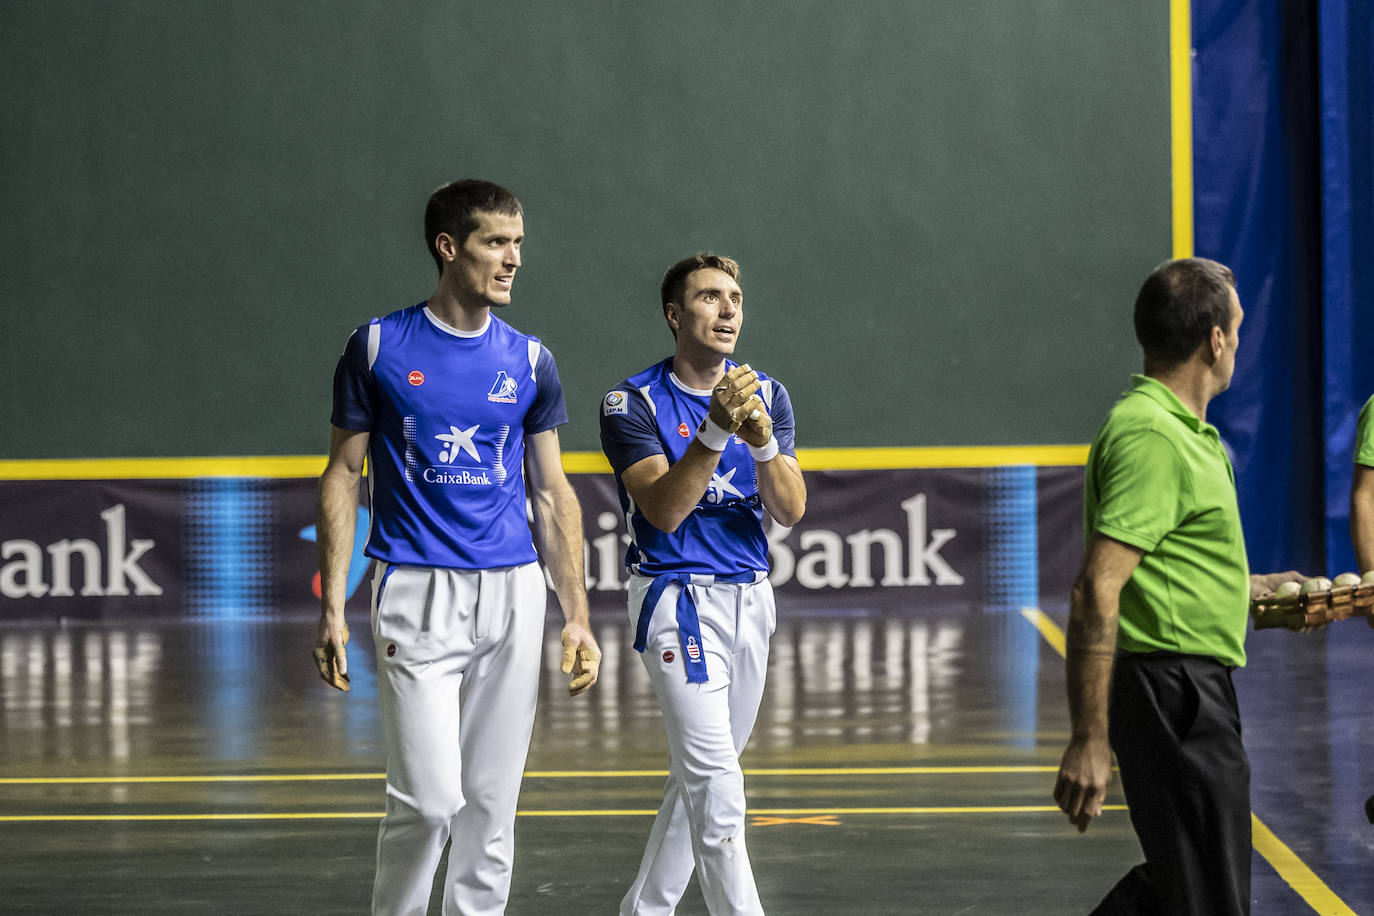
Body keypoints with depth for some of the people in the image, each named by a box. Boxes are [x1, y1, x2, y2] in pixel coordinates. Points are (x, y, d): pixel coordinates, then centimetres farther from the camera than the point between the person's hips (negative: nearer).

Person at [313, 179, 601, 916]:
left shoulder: (529, 361, 7)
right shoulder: (378, 346, -1)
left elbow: (552, 493, 11)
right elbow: (343, 475, 2)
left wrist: (576, 617, 5)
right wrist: (331, 609, -4)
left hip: (513, 593, 3)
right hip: (417, 594, -3)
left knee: (492, 801, 6)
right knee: (430, 797, -11)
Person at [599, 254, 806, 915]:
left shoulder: (767, 395, 5)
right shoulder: (632, 403, -8)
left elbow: (789, 511, -4)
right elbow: (663, 510, -19)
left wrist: (762, 440, -22)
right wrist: (716, 429, -29)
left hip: (750, 598, 6)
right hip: (676, 595, -6)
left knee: (700, 778, 12)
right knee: (715, 781, -16)